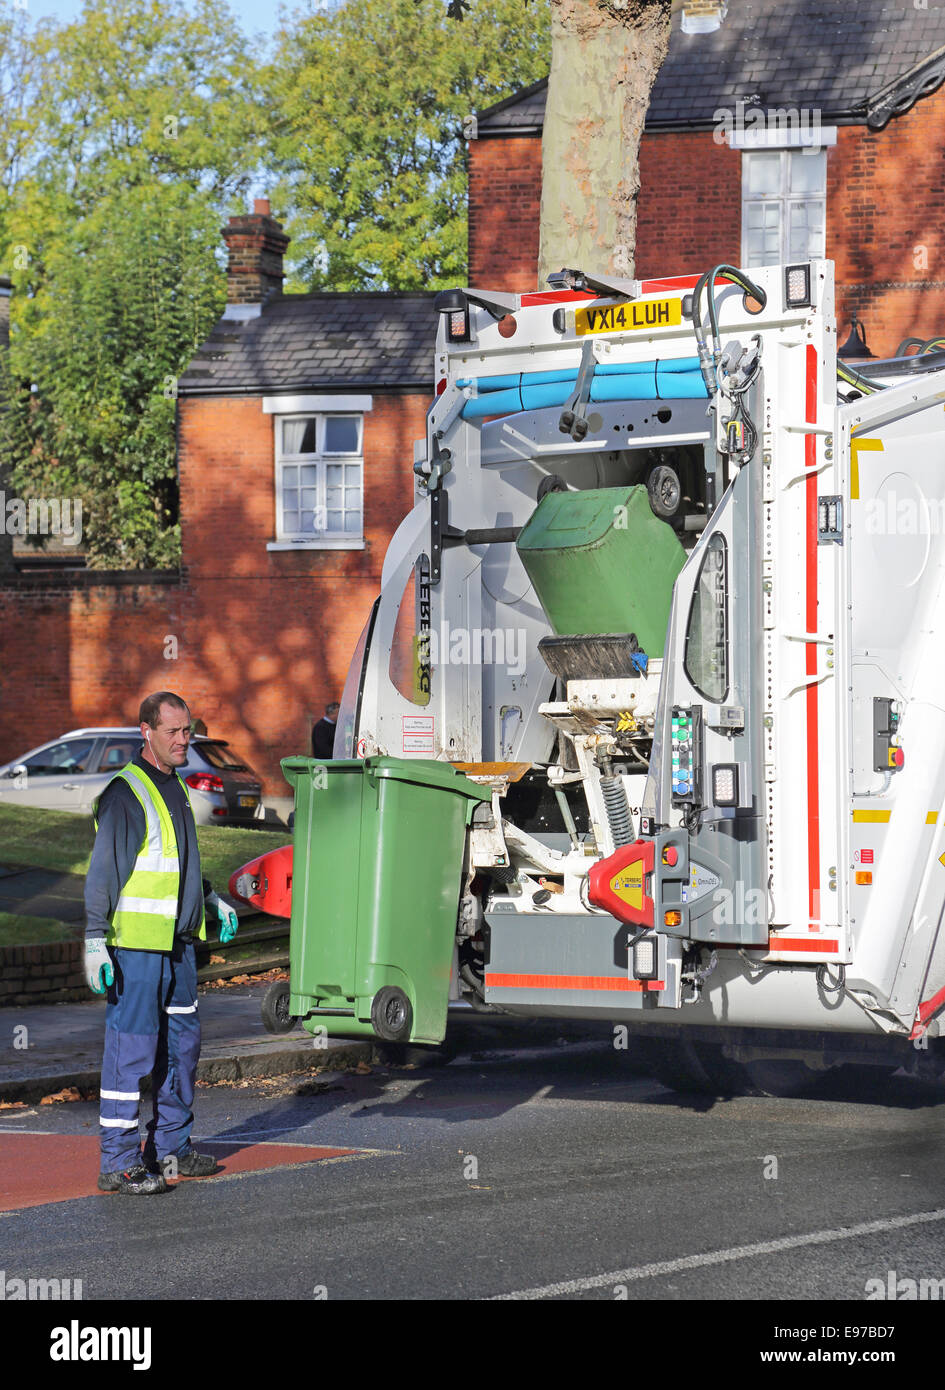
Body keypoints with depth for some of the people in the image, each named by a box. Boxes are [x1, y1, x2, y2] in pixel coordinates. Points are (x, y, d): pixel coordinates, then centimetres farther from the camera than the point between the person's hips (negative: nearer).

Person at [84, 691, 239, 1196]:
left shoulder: (176, 788, 15)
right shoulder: (125, 793, -12)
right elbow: (103, 871, -15)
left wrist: (213, 901, 23)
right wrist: (95, 941, -19)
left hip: (177, 942, 9)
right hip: (136, 943, -9)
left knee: (182, 1044, 14)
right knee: (132, 1049, -7)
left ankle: (170, 1147, 24)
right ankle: (118, 1161, -4)